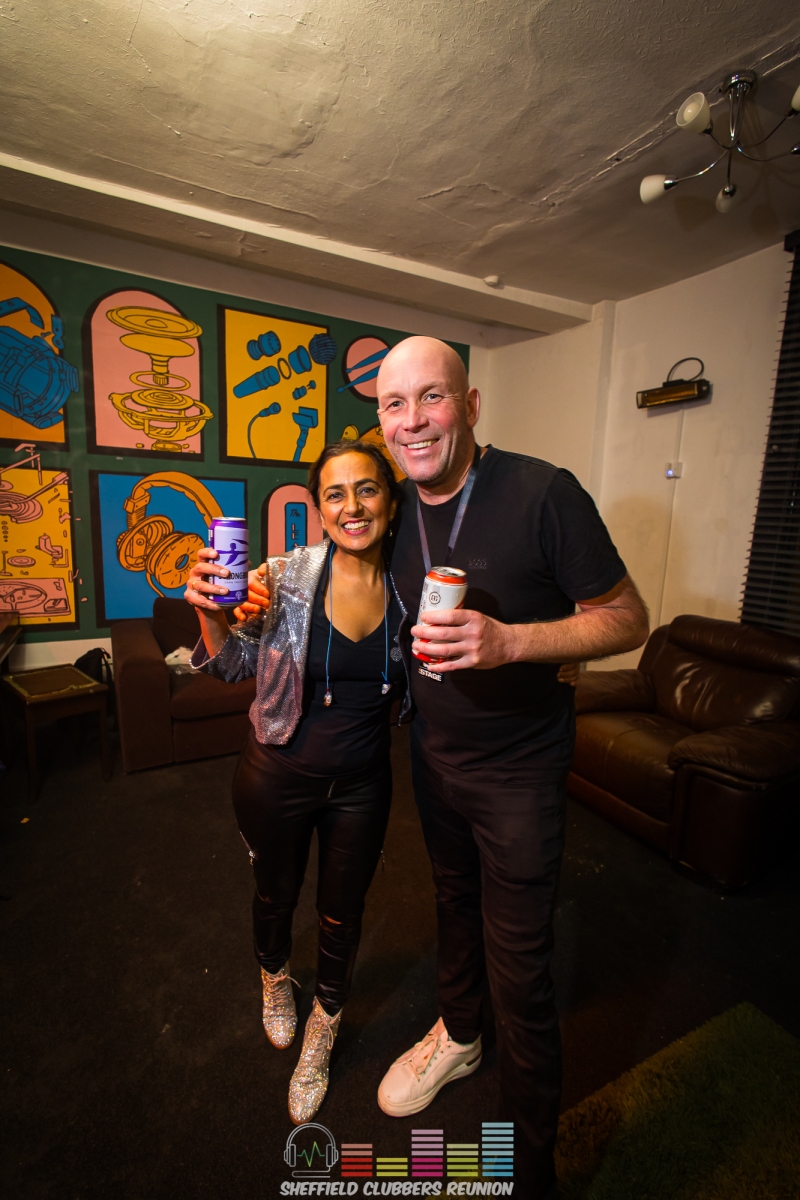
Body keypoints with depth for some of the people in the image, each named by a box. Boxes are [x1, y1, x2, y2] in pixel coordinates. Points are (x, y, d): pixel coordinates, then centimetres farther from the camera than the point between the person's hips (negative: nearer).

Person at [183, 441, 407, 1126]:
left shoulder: (407, 586, -9)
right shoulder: (289, 576, -18)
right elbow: (237, 667, -9)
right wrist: (211, 612, -27)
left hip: (361, 783, 2)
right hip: (279, 777, -1)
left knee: (342, 913, 21)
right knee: (276, 895, 26)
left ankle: (322, 1031, 54)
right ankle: (274, 974, 64)